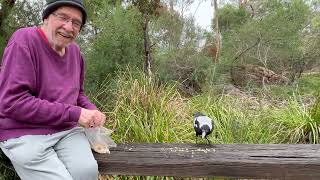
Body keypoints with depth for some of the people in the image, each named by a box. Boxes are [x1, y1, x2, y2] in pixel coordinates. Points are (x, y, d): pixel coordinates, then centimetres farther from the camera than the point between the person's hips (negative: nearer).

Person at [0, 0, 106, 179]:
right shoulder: (24, 41, -13)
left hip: (67, 130, 5)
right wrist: (74, 113, -20)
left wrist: (93, 111, -3)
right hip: (25, 134, -4)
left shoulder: (75, 51, 7)